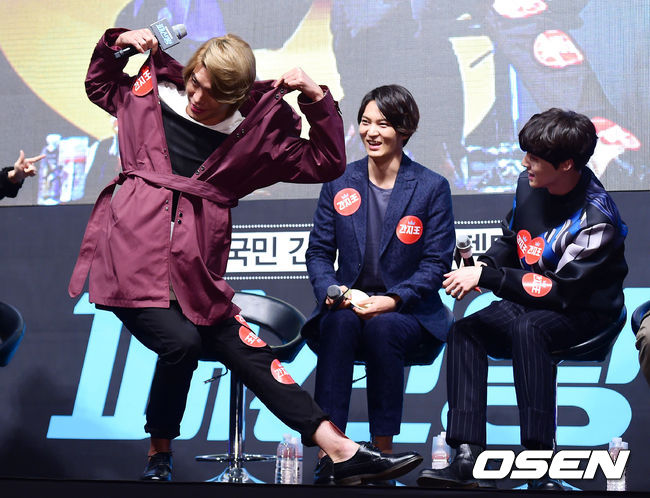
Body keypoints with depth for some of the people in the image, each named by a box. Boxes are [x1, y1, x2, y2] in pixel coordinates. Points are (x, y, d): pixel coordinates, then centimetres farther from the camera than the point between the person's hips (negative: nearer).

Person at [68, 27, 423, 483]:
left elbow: (325, 164, 8)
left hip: (193, 271, 3)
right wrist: (115, 45, 11)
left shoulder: (256, 131, 6)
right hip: (131, 259, -2)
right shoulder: (154, 95, 7)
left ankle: (345, 453, -1)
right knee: (181, 342, -25)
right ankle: (159, 456, -2)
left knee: (250, 352, 0)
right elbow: (99, 84, 28)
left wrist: (318, 101, -3)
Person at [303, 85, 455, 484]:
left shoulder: (432, 187, 1)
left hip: (406, 311, -2)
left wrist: (392, 300, -18)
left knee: (381, 327, -35)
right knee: (339, 320, -33)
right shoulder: (339, 182, 8)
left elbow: (437, 263, -3)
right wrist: (330, 289, -13)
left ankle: (384, 450, -25)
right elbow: (318, 251, 9)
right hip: (347, 302, 2)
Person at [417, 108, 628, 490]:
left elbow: (559, 291, -25)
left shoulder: (595, 219, -23)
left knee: (528, 329, -37)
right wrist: (482, 265, -5)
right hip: (527, 302, 8)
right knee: (464, 331, -15)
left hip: (585, 312, -7)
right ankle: (467, 459, -24)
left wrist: (486, 277, -24)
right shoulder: (529, 186, -1)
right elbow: (509, 241, 17)